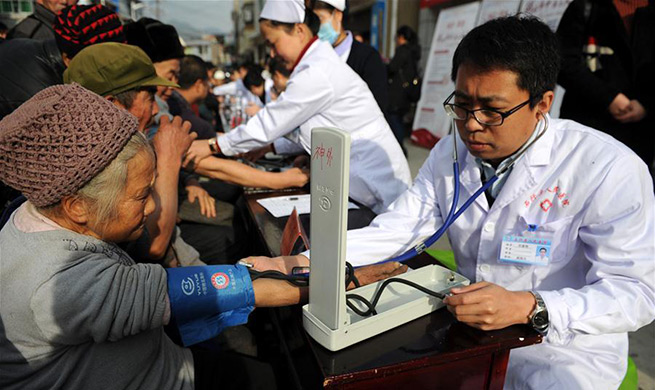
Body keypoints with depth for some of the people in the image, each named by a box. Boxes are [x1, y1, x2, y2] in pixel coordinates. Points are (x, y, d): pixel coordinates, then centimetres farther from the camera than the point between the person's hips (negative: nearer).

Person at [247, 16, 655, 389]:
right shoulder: (450, 153, -2)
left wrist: (528, 307, -33)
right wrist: (302, 263, -19)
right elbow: (395, 230, -6)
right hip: (470, 327, 3)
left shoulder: (608, 169, -17)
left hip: (566, 349, -2)